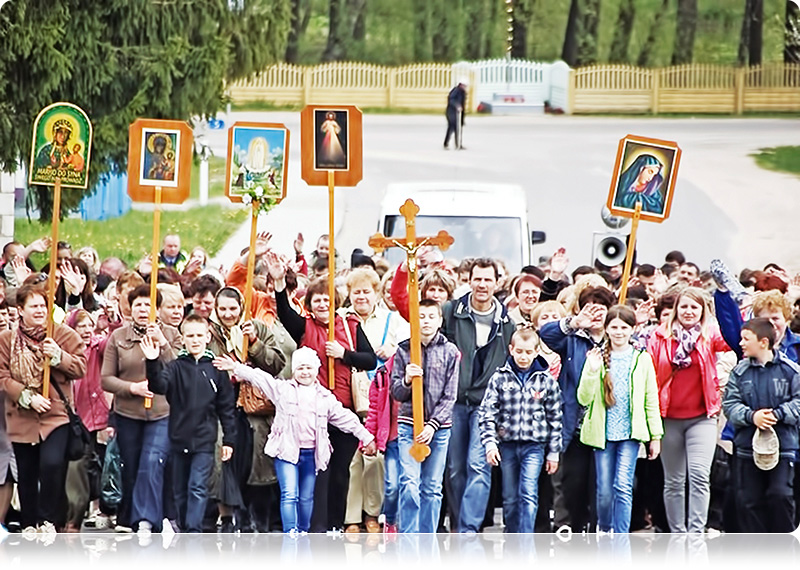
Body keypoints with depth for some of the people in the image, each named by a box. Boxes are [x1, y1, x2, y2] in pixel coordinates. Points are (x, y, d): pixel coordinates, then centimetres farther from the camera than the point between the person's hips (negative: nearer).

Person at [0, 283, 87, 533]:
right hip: (21, 417, 2)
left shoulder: (64, 335, 1)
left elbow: (80, 368, 0)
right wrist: (28, 397, -14)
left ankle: (48, 520, -6)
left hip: (56, 414, -2)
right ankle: (29, 525, 23)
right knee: (26, 474, 10)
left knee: (52, 465, -21)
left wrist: (58, 356, -17)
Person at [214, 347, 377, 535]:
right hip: (287, 451, -3)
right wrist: (236, 368, -10)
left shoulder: (325, 397, 10)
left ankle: (303, 533, 27)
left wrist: (366, 437, 16)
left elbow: (345, 418, 15)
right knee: (289, 495, -14)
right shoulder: (283, 389, 5)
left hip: (311, 454, 3)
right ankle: (291, 534, -18)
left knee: (306, 498, 12)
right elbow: (259, 378, 0)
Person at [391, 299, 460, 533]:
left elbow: (450, 396, 0)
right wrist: (407, 380, -16)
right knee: (410, 486, -11)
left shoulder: (450, 352, 2)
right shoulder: (404, 350, 4)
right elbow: (396, 393, 5)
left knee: (432, 488, 5)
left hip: (438, 428, 0)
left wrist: (433, 425, -10)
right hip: (409, 425, 0)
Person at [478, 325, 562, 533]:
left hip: (534, 445, -2)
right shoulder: (500, 378, 1)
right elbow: (488, 413, 0)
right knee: (510, 499, 8)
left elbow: (555, 418, 6)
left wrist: (554, 452, 6)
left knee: (529, 494, -15)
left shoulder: (546, 381, 2)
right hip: (507, 445, 2)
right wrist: (490, 443, -12)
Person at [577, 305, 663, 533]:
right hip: (603, 433, 1)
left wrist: (655, 436, 6)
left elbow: (651, 400, 8)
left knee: (623, 486, -14)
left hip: (630, 432, -1)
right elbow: (584, 399, -4)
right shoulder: (597, 358, 2)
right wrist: (592, 371, -19)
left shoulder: (642, 359, 4)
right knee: (605, 491, 4)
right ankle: (604, 530, 31)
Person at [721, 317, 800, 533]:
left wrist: (777, 414, -17)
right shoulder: (739, 372, 4)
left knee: (780, 495, -11)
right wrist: (751, 416, -17)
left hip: (782, 446, -3)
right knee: (750, 500, 4)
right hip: (748, 447, 3)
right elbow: (729, 404, 0)